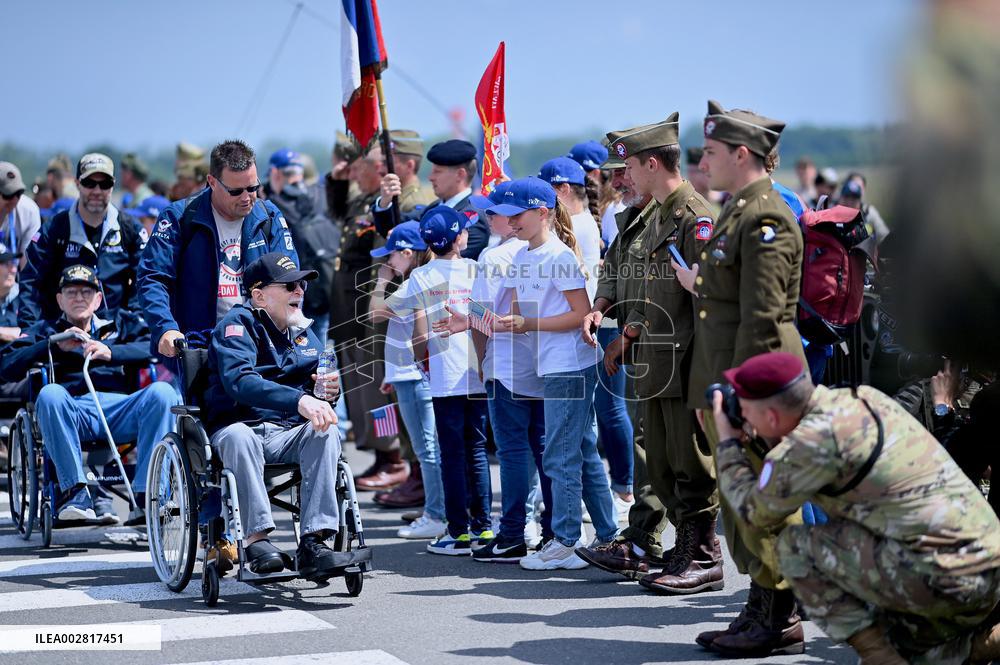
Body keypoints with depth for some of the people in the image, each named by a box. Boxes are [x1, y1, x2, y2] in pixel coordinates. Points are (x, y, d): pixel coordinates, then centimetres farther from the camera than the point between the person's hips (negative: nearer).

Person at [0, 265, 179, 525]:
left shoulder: (122, 324, 27)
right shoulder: (46, 329, 26)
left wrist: (110, 352, -11)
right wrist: (55, 345, -2)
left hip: (120, 409, 1)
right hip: (74, 411, -1)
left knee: (162, 391, -28)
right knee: (50, 394, -34)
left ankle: (146, 497, -31)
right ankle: (76, 492, -33)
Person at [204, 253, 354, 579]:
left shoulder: (303, 332, 17)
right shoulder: (237, 325, -6)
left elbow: (313, 384, 24)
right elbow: (239, 381, -25)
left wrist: (328, 390, -4)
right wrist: (299, 400, -39)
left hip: (287, 435, 5)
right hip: (238, 427, -5)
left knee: (326, 432, -25)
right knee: (240, 436, -38)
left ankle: (314, 541, -33)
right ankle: (256, 537, -36)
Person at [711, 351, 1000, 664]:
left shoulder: (816, 437, -12)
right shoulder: (862, 398, 14)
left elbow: (756, 511, 5)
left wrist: (728, 444, 18)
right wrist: (767, 437, 24)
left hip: (939, 576, -9)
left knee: (795, 546, 2)